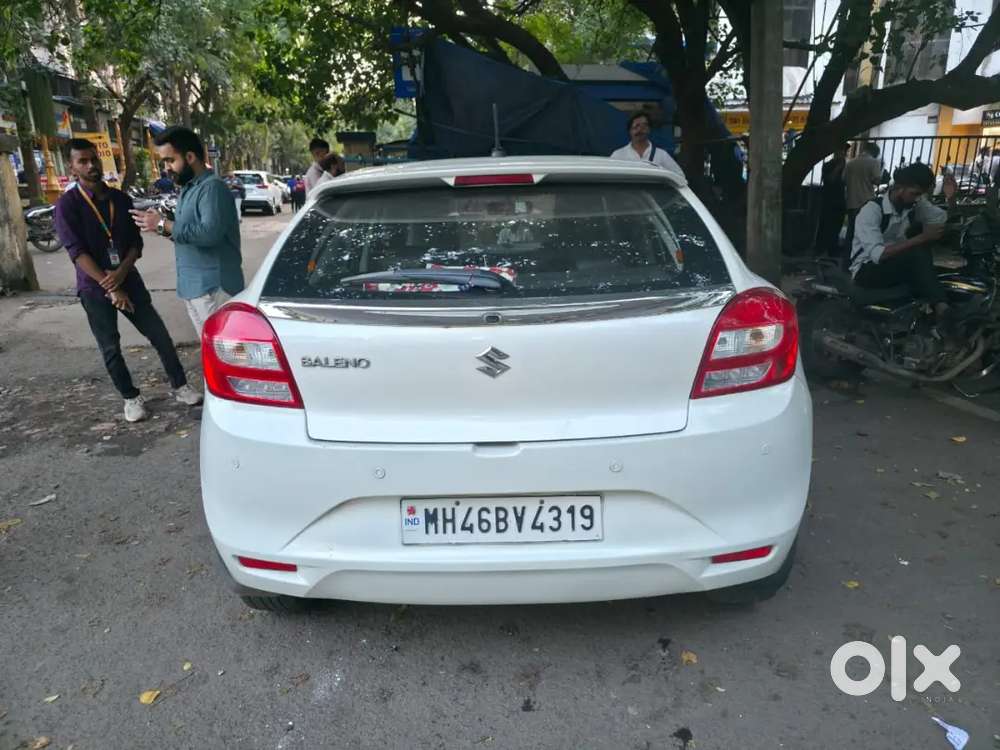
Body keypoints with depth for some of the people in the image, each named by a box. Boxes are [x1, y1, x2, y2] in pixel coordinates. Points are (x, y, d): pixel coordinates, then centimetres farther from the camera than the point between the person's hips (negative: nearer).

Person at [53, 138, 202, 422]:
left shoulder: (121, 199, 4)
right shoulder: (67, 205, -8)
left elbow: (136, 242, 3)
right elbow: (77, 252, -15)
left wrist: (121, 273, -14)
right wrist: (110, 287, -21)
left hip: (128, 279, 3)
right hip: (94, 288, -3)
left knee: (160, 335, 3)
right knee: (110, 348, 5)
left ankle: (180, 387, 17)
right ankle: (131, 398, 21)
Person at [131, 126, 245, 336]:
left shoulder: (212, 187, -14)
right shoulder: (188, 188, 17)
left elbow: (210, 233, -27)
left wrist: (164, 225, -18)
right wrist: (163, 227, 4)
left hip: (213, 286, -10)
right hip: (193, 286, 10)